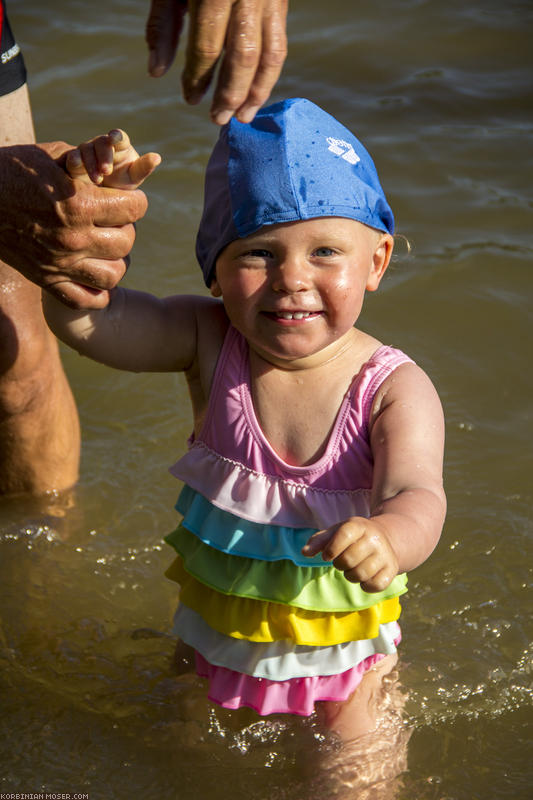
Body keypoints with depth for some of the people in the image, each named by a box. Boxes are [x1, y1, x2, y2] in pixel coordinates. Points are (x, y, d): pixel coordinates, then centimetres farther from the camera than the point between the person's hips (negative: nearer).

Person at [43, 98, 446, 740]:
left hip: (338, 629, -2)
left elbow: (416, 495, -39)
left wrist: (388, 538, -64)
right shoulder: (208, 343, -19)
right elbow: (81, 316, -24)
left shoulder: (393, 389, -26)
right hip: (218, 613, 2)